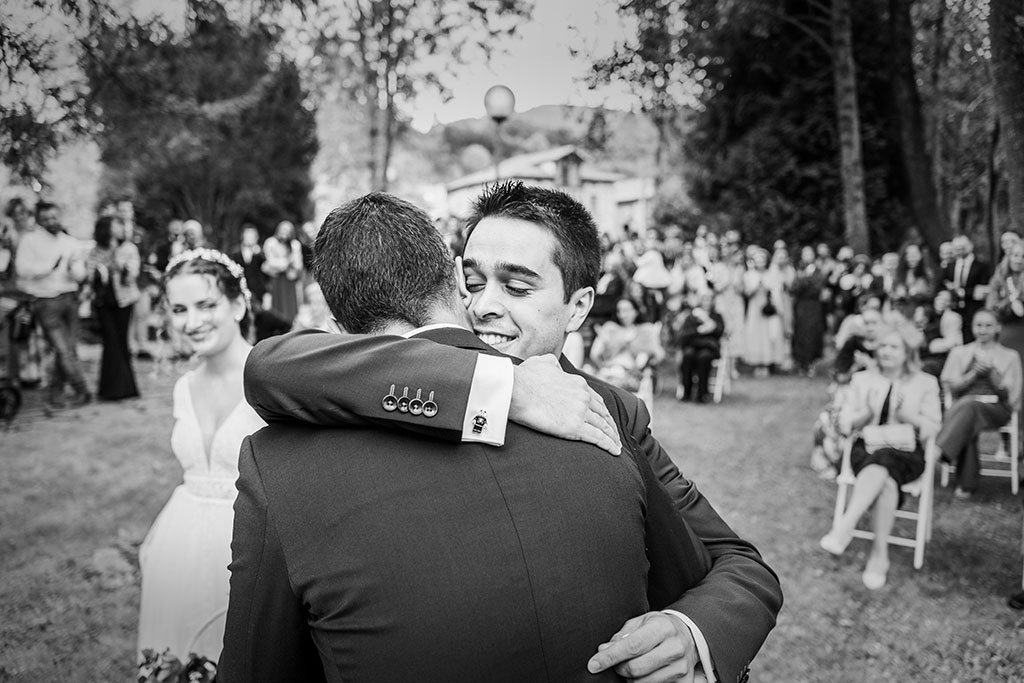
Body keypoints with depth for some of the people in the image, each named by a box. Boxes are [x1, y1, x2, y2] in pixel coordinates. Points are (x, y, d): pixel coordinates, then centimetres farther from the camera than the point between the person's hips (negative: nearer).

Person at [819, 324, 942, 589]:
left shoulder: (926, 383, 11)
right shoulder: (862, 379, 15)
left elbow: (933, 430, 5)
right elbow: (845, 425, 10)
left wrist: (909, 416, -13)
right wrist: (867, 413, -9)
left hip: (906, 452, -1)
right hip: (867, 448, 1)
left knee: (883, 463, -37)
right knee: (886, 480, -34)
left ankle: (845, 527, -40)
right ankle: (881, 554, -39)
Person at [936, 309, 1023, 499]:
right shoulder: (959, 353, 17)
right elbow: (951, 387, 9)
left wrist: (991, 372, -8)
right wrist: (975, 373, -7)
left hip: (996, 408, -1)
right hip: (963, 404, 1)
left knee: (969, 407, -38)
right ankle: (966, 483, -37)